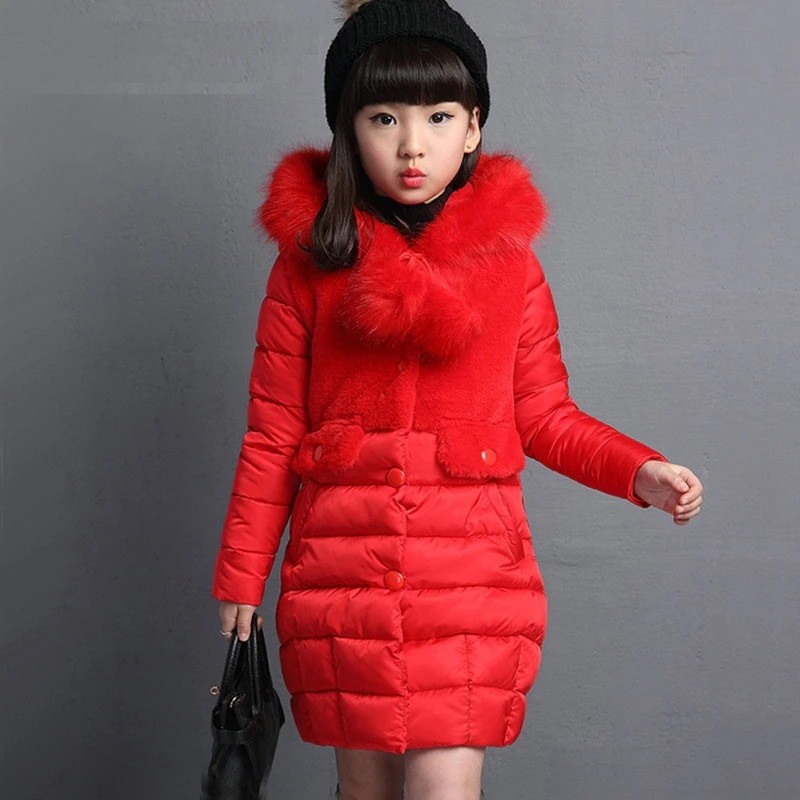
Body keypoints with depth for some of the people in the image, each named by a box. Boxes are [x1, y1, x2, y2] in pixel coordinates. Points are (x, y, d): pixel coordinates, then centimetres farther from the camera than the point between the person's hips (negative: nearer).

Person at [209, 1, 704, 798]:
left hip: (470, 570, 0)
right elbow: (271, 436, 4)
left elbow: (544, 416, 8)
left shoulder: (509, 259, 3)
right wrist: (240, 578, 4)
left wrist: (640, 471, -9)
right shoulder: (310, 260, 2)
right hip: (342, 571, 1)